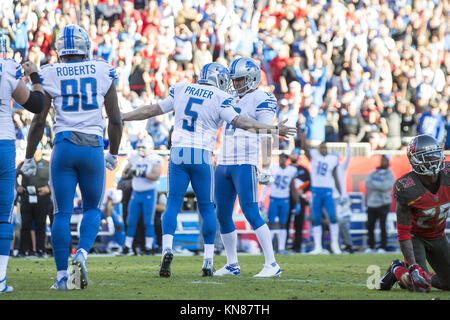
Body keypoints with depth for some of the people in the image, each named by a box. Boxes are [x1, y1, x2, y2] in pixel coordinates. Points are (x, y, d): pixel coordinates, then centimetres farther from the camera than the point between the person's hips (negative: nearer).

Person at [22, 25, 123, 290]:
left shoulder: (49, 75, 2)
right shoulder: (103, 72, 5)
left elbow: (39, 121, 2)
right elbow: (115, 120, 7)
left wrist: (29, 158, 12)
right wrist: (113, 153, 21)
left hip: (64, 147, 0)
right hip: (93, 146, 0)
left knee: (62, 213, 5)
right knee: (93, 208, 16)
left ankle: (62, 275, 3)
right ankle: (81, 255, -9)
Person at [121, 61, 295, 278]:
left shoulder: (180, 90, 11)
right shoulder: (220, 98, 0)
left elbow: (152, 110, 16)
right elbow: (238, 122, -9)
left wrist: (120, 117, 28)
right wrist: (274, 129, -6)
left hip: (178, 153, 2)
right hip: (202, 156, -2)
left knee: (173, 203, 3)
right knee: (206, 208, 8)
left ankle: (167, 248, -20)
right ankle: (208, 260, 7)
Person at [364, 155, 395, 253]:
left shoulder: (390, 175, 0)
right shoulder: (373, 173, 12)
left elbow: (386, 187, -17)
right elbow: (367, 185, -4)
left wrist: (373, 183, -11)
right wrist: (380, 186, -15)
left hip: (383, 204, -4)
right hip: (371, 204, 4)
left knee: (383, 226, -5)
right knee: (370, 226, 3)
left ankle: (382, 247, 1)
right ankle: (371, 246, 12)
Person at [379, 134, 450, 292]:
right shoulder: (407, 189, -31)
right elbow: (403, 233, -26)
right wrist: (414, 267, -33)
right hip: (415, 236, -5)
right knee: (421, 286, -19)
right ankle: (397, 270, 14)